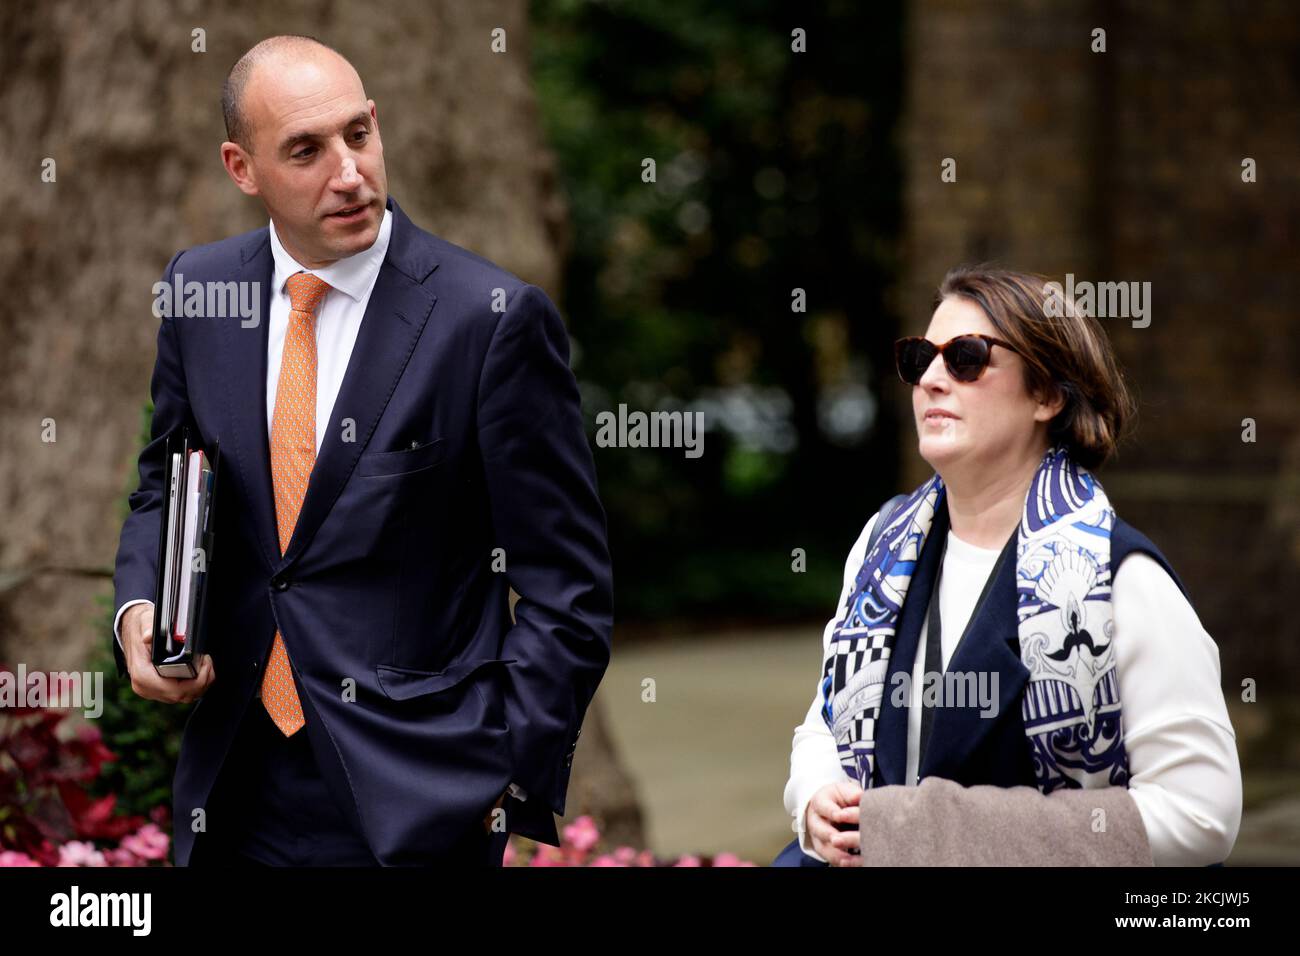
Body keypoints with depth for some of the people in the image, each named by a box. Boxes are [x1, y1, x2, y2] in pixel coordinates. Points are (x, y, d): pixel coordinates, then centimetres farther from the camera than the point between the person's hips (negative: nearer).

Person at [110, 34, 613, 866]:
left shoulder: (494, 319, -12)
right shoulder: (200, 290, 3)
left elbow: (566, 588, -8)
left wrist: (508, 785, -12)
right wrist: (139, 608, 0)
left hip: (416, 799, -4)